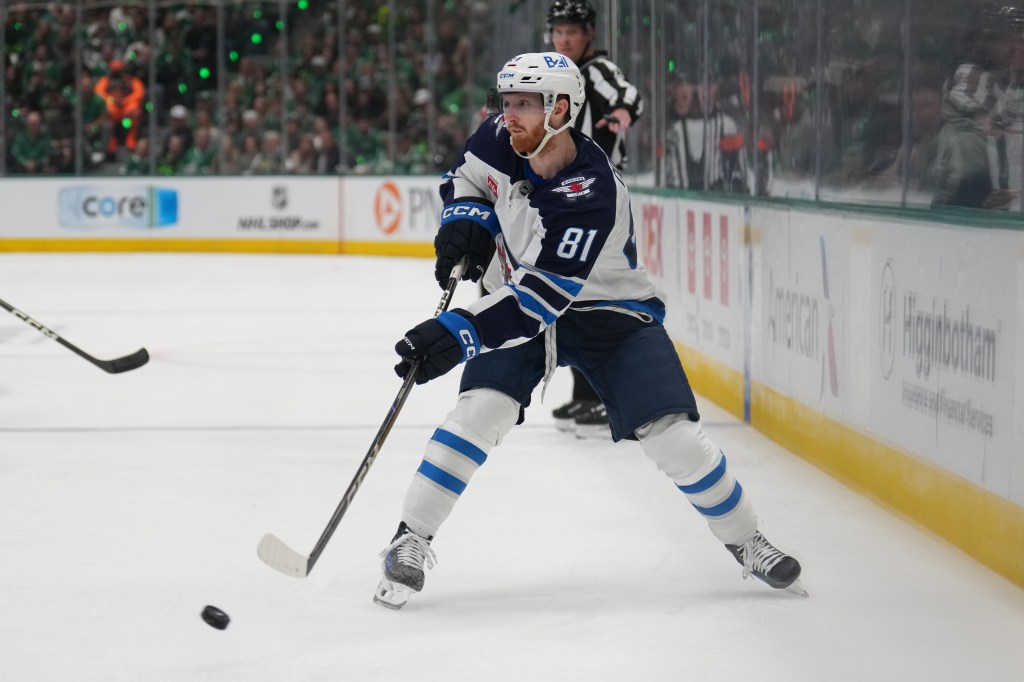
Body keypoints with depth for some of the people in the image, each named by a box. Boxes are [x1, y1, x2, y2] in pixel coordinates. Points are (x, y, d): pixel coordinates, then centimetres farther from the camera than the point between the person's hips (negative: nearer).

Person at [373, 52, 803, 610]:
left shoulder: (592, 194, -34)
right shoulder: (499, 140, -14)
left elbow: (541, 297, -38)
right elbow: (465, 180, 11)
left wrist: (459, 332, -47)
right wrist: (465, 220, -12)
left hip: (613, 313, -4)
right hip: (525, 301, 4)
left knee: (671, 434, -13)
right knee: (482, 408, -20)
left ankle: (744, 542, 10)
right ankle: (411, 539, -12)